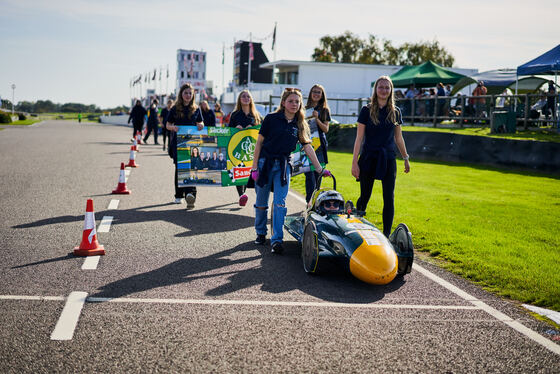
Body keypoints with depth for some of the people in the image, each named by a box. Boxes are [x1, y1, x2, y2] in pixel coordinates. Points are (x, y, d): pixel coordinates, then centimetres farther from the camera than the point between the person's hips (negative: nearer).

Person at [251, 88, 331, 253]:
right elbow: (259, 142, -1)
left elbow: (307, 147, 8)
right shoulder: (271, 119, -2)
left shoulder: (301, 125, 7)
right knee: (261, 203, 6)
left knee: (280, 203, -8)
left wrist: (320, 169, 3)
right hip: (265, 163, -2)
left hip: (283, 165, 2)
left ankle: (277, 240, -8)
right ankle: (260, 233, 27)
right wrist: (254, 167, -5)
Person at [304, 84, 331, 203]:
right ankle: (309, 202, -13)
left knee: (317, 174, 1)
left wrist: (316, 119, -11)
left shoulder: (325, 110, 10)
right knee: (309, 174, -10)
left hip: (319, 145, 0)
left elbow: (326, 129, 2)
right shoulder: (304, 109, 12)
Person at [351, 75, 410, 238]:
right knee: (364, 197, 7)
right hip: (369, 158, -2)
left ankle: (386, 234, 4)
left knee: (389, 198, -2)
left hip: (388, 159, 2)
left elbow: (398, 138, 16)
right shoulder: (367, 110, -2)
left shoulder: (395, 112, 7)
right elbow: (359, 138, -4)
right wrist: (354, 162, -8)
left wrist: (406, 158, 17)